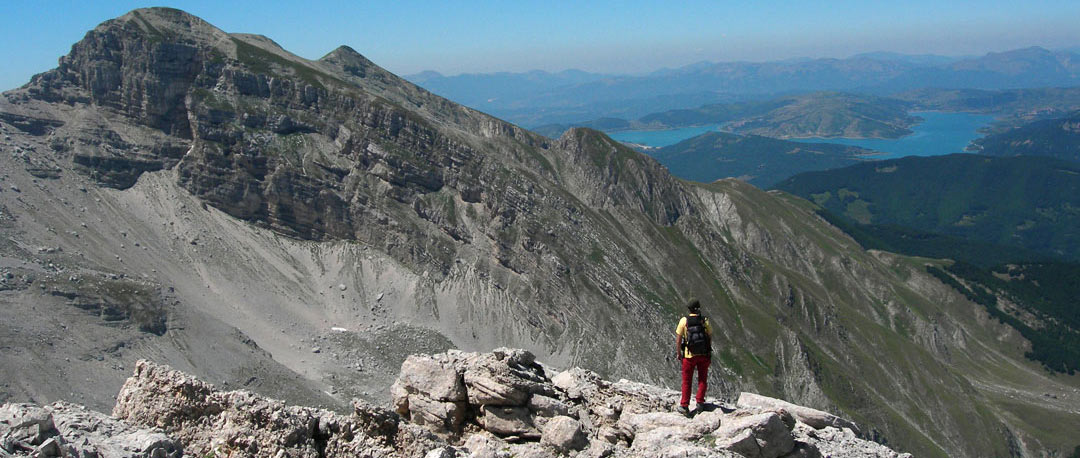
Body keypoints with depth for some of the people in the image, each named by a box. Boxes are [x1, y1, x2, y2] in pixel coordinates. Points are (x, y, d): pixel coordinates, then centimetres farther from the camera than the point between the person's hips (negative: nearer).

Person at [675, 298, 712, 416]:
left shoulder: (684, 321, -11)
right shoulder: (705, 321, -6)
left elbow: (678, 339, -8)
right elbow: (710, 338, 0)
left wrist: (679, 354, 4)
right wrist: (708, 353, 12)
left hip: (689, 355, -1)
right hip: (704, 355, 1)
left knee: (686, 381, 10)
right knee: (702, 380, 17)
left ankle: (684, 406, 11)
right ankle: (700, 403, 12)